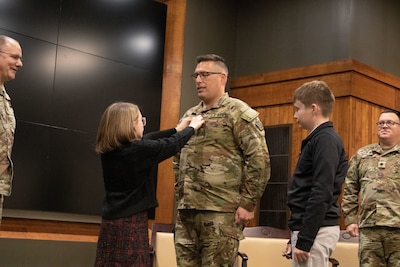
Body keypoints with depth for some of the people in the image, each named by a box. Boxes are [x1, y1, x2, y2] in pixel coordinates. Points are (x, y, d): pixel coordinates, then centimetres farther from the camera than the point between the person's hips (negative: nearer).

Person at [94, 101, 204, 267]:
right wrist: (192, 127, 16)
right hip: (130, 223, -7)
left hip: (111, 221, 7)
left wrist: (177, 129, 23)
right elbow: (172, 144, -3)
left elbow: (148, 140, 14)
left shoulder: (108, 149, 3)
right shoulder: (139, 150, -17)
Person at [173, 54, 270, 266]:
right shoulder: (189, 116, 17)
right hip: (186, 211, 7)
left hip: (221, 212, -7)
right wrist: (180, 197, 16)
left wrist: (248, 203, -13)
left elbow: (259, 159, -10)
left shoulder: (238, 112, -3)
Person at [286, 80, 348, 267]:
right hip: (310, 228, 9)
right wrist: (297, 236, 20)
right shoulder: (318, 138, 16)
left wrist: (304, 240, -20)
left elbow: (322, 194, -21)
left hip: (316, 231, -9)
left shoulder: (325, 139, -13)